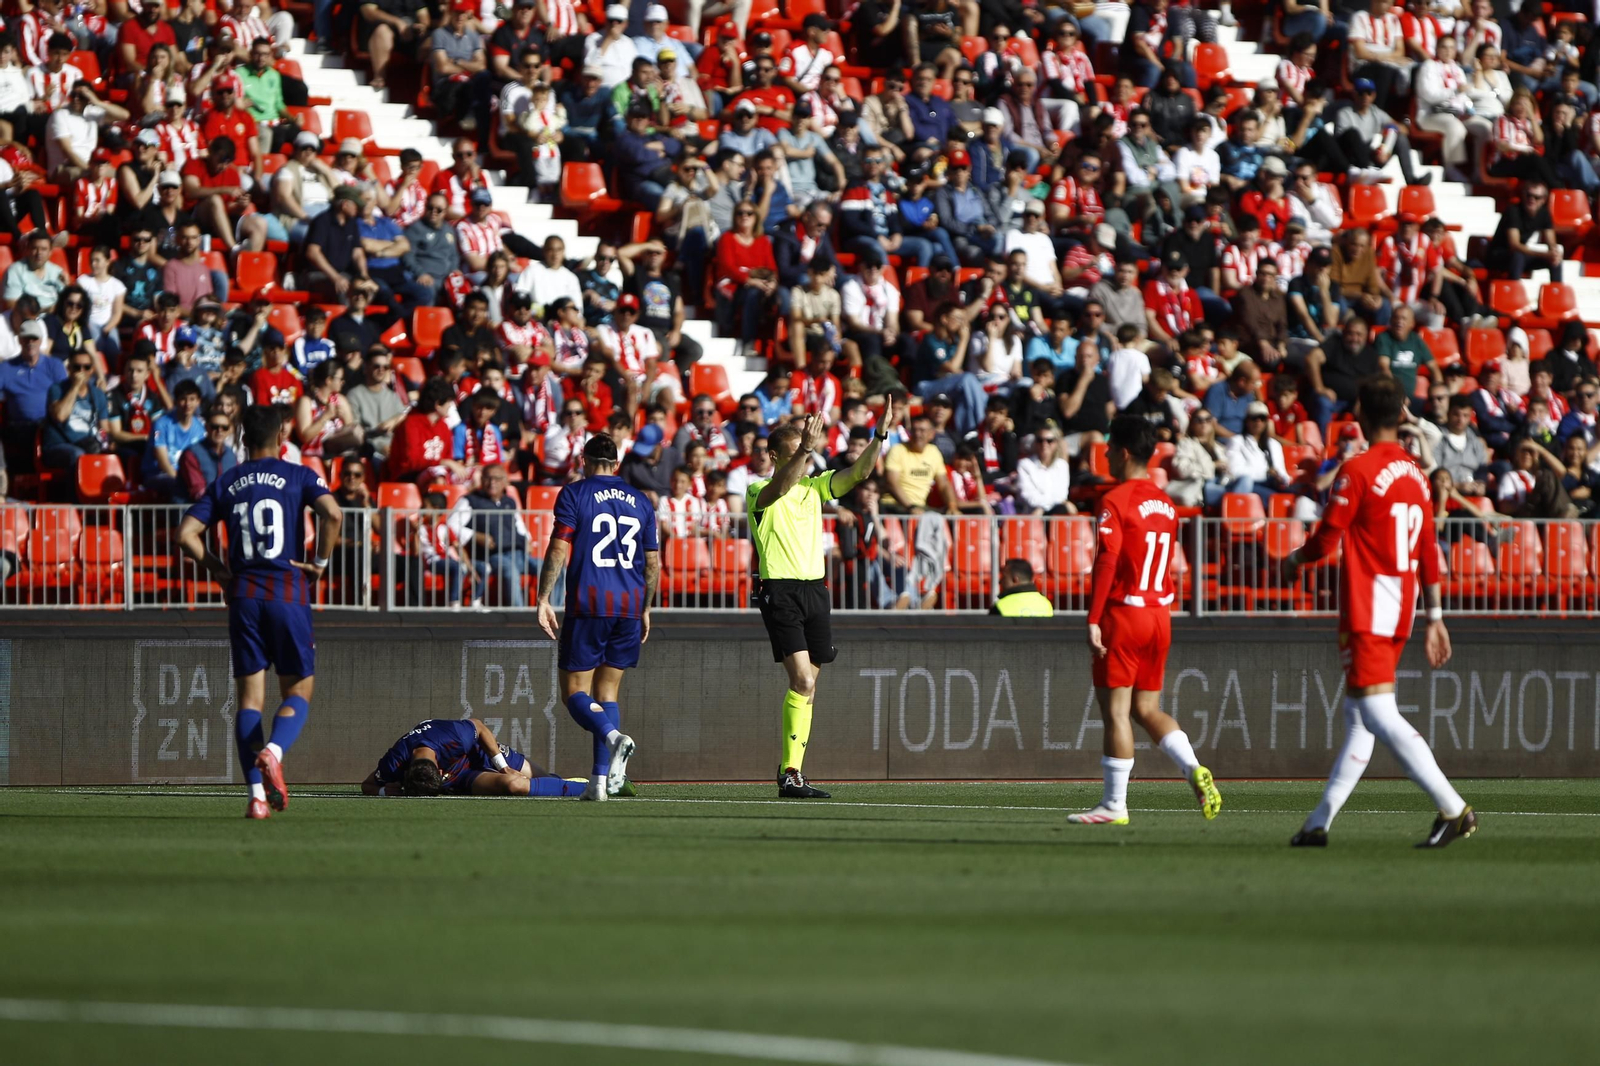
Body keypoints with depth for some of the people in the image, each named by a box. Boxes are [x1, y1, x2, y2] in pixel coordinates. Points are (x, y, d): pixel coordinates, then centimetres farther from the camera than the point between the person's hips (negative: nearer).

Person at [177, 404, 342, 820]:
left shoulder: (225, 483, 11)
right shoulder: (299, 477, 2)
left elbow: (186, 534, 3)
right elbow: (332, 513, -15)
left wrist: (216, 568, 15)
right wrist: (320, 561, -3)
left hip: (243, 597, 2)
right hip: (289, 592, -2)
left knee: (250, 696, 4)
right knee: (298, 691, 6)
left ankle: (257, 793, -7)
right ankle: (273, 751, -25)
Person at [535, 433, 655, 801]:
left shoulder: (574, 494, 1)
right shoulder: (640, 501, 14)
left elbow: (558, 550, -8)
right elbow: (653, 563, 16)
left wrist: (543, 599, -4)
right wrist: (645, 611, 25)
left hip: (588, 605, -4)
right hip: (629, 605, 4)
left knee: (575, 693, 0)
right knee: (607, 694, 10)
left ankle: (613, 737, -29)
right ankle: (601, 780, 2)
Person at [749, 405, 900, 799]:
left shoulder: (814, 487, 14)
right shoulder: (759, 492, -3)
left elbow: (859, 472, 4)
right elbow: (780, 487, -26)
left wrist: (880, 435, -11)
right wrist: (806, 449, -39)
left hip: (815, 588, 6)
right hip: (780, 591, -6)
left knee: (806, 684, 8)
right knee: (803, 682, -17)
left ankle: (790, 768, 18)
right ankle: (791, 774, -14)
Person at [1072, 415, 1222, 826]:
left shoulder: (1115, 501, -11)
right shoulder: (1165, 503, 12)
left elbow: (1106, 564, -17)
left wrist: (1093, 620, -17)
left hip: (1122, 615, -7)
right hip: (1159, 615, 7)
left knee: (1115, 709, -2)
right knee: (1147, 709, 13)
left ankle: (1114, 804, 0)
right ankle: (1195, 770, -6)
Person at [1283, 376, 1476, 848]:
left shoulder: (1357, 470, -11)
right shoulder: (1415, 474, 11)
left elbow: (1325, 540, -10)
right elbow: (1429, 554, 14)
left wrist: (1295, 560, 11)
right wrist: (1434, 618, 19)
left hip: (1365, 612, -9)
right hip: (1401, 611, 9)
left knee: (1380, 715, -13)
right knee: (1358, 716, 11)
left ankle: (1453, 809, -21)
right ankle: (1320, 822, 15)